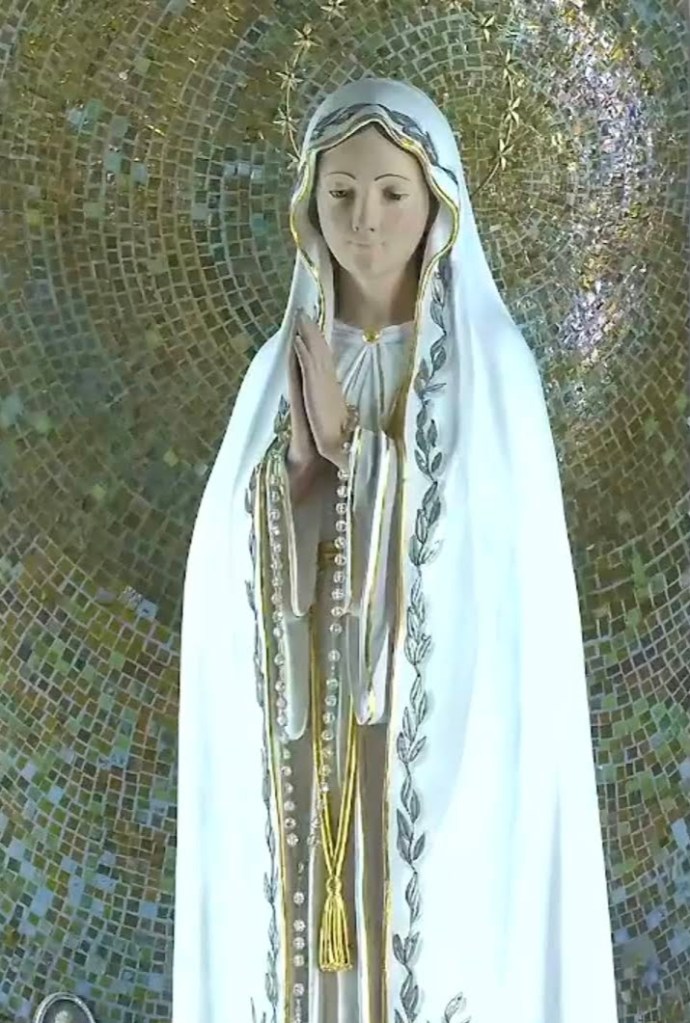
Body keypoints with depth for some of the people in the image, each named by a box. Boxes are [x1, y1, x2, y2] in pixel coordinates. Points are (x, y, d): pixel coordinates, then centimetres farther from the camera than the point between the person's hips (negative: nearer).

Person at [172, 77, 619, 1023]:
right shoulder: (283, 367, 6)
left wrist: (350, 444, -17)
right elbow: (235, 560, 3)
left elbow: (505, 565, -9)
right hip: (305, 744, 4)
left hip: (439, 736, -3)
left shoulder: (493, 366, -5)